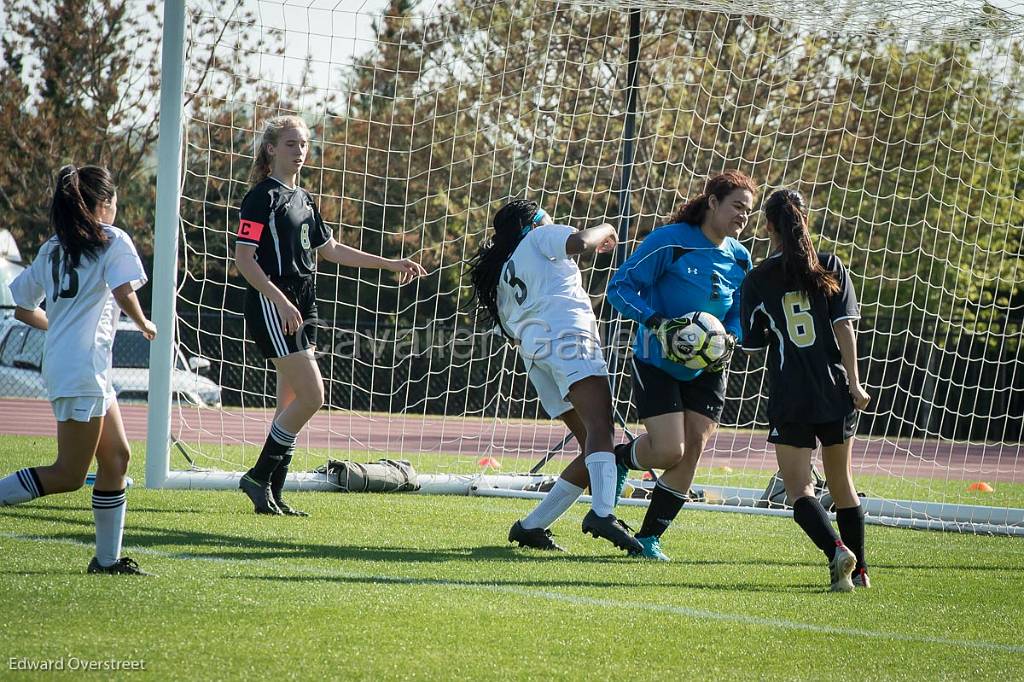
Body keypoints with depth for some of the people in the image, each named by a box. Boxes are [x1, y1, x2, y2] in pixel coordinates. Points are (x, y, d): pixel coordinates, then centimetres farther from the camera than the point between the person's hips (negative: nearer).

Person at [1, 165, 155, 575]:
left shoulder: (52, 249, 18)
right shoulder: (112, 240, -1)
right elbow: (123, 292, -16)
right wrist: (144, 324, 2)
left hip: (59, 363, 9)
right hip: (83, 367, -9)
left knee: (116, 456, 12)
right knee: (68, 475, -9)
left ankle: (108, 557, 11)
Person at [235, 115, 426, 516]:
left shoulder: (303, 199, 18)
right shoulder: (262, 197, -9)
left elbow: (329, 249, 27)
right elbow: (244, 258, -15)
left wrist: (389, 265, 26)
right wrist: (280, 301, -24)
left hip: (302, 309, 9)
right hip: (272, 306, -9)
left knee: (291, 404, 7)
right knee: (312, 396, -15)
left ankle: (272, 495, 10)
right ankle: (258, 478, -7)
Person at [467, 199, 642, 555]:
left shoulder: (502, 278, 35)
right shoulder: (541, 237, 17)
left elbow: (511, 333, 32)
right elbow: (579, 242, -2)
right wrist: (605, 230, 15)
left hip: (532, 349, 8)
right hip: (568, 335, -8)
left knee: (595, 447, 8)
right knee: (600, 428, -25)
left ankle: (531, 526, 4)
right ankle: (602, 513, -49)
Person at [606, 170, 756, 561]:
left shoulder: (740, 258, 4)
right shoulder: (671, 241, -15)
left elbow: (738, 313, 16)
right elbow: (620, 287, -14)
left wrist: (730, 341, -6)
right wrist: (657, 323, -27)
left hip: (707, 370, 6)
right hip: (657, 364, -6)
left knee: (691, 453, -3)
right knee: (669, 452, -15)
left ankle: (649, 537, 9)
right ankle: (619, 458, 20)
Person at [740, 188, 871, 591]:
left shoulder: (758, 280, 0)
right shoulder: (830, 267, 2)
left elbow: (753, 343, 6)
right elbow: (844, 327, -4)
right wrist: (853, 382, -3)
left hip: (789, 396, -2)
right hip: (835, 392, 3)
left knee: (799, 489, -2)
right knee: (841, 483, 18)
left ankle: (836, 550, -27)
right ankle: (859, 570, 22)